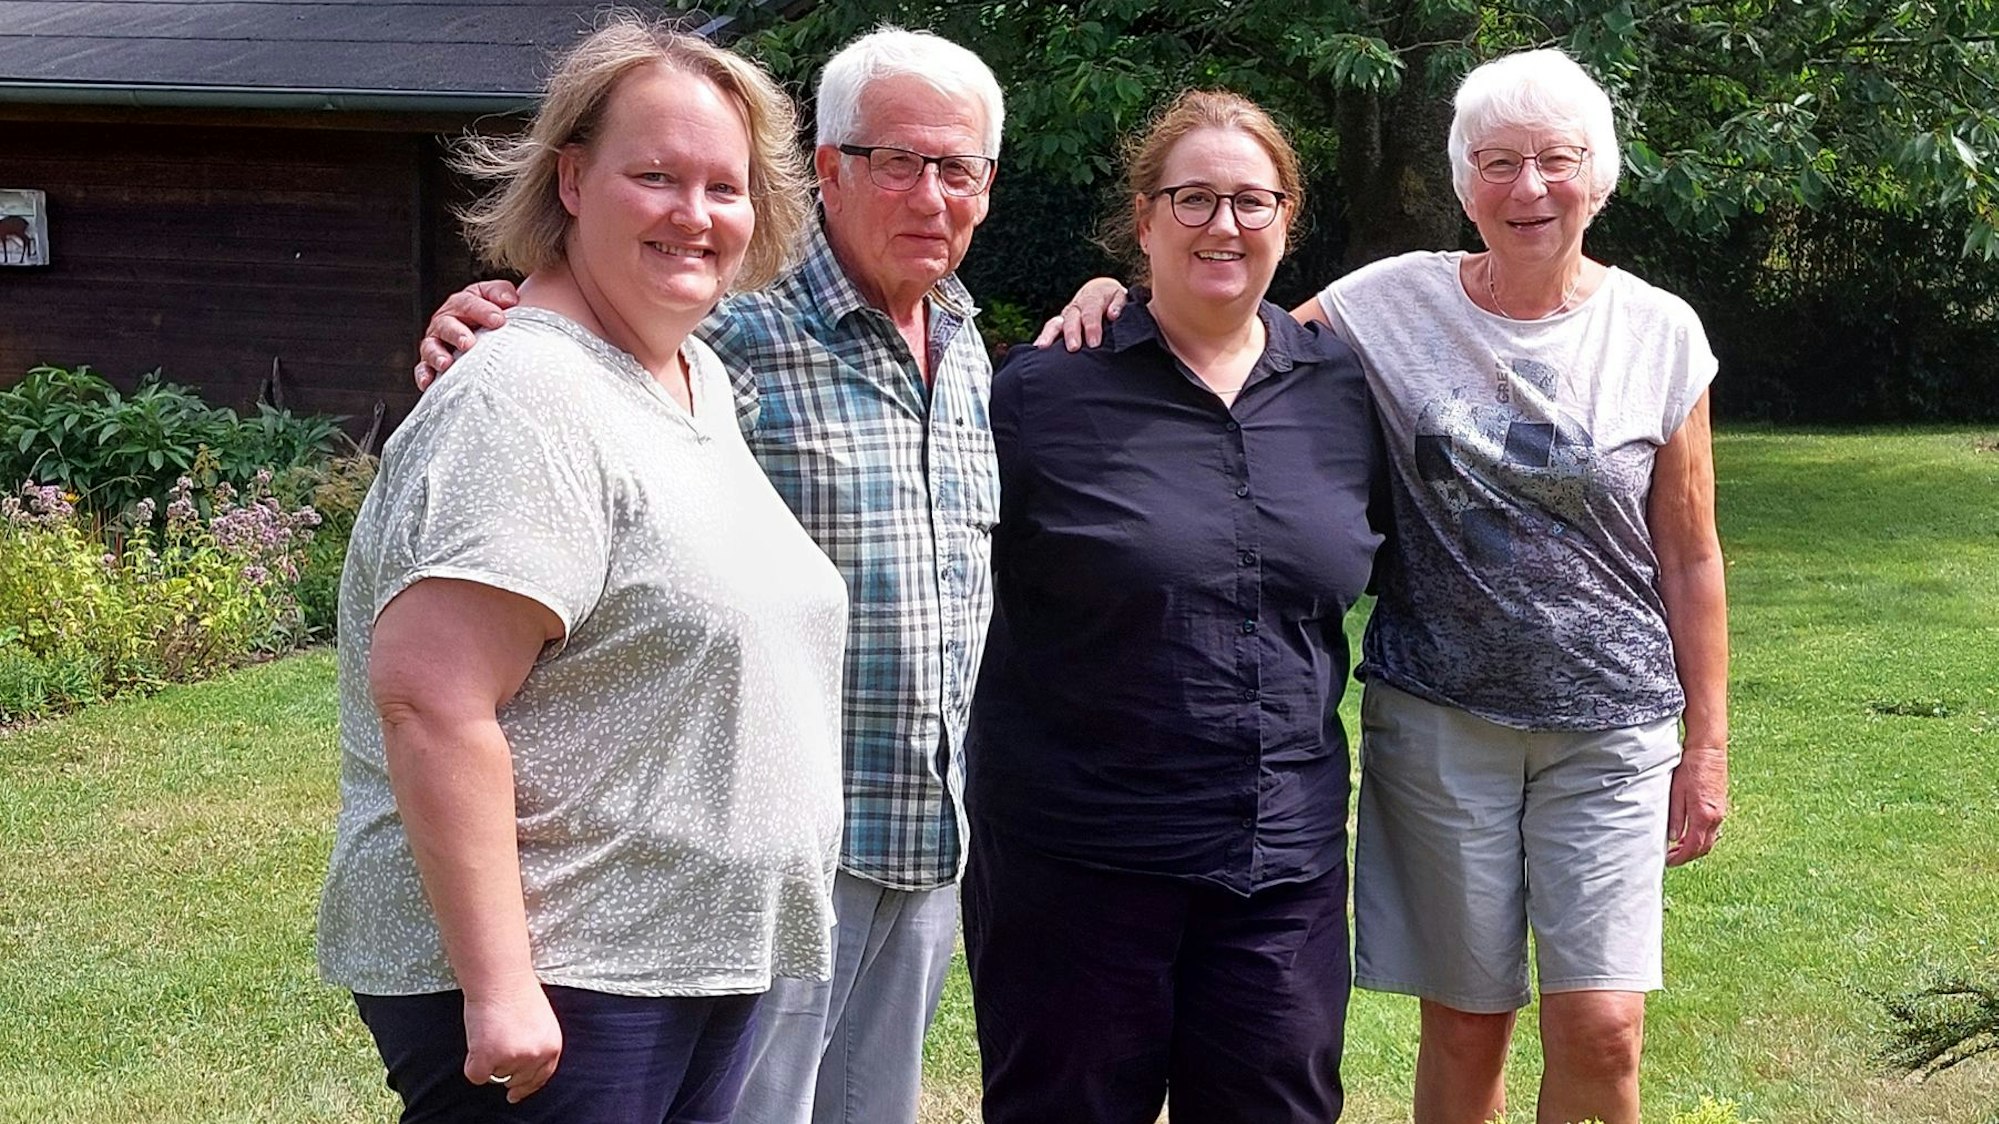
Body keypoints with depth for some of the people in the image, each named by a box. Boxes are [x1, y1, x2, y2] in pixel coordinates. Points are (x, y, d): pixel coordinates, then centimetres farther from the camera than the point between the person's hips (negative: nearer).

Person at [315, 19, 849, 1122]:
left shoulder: (702, 378, 11)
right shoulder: (527, 402, -17)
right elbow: (429, 702, -24)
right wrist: (498, 986, -25)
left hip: (701, 959, 9)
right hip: (553, 988, -9)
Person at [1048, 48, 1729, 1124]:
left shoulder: (1659, 333, 0)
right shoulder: (1394, 305, -2)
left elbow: (1688, 557, 5)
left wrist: (1708, 741, 5)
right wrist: (1125, 293, -10)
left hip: (1610, 725, 0)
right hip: (1436, 721, 0)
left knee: (1599, 1031, -6)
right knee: (1463, 1023, 8)